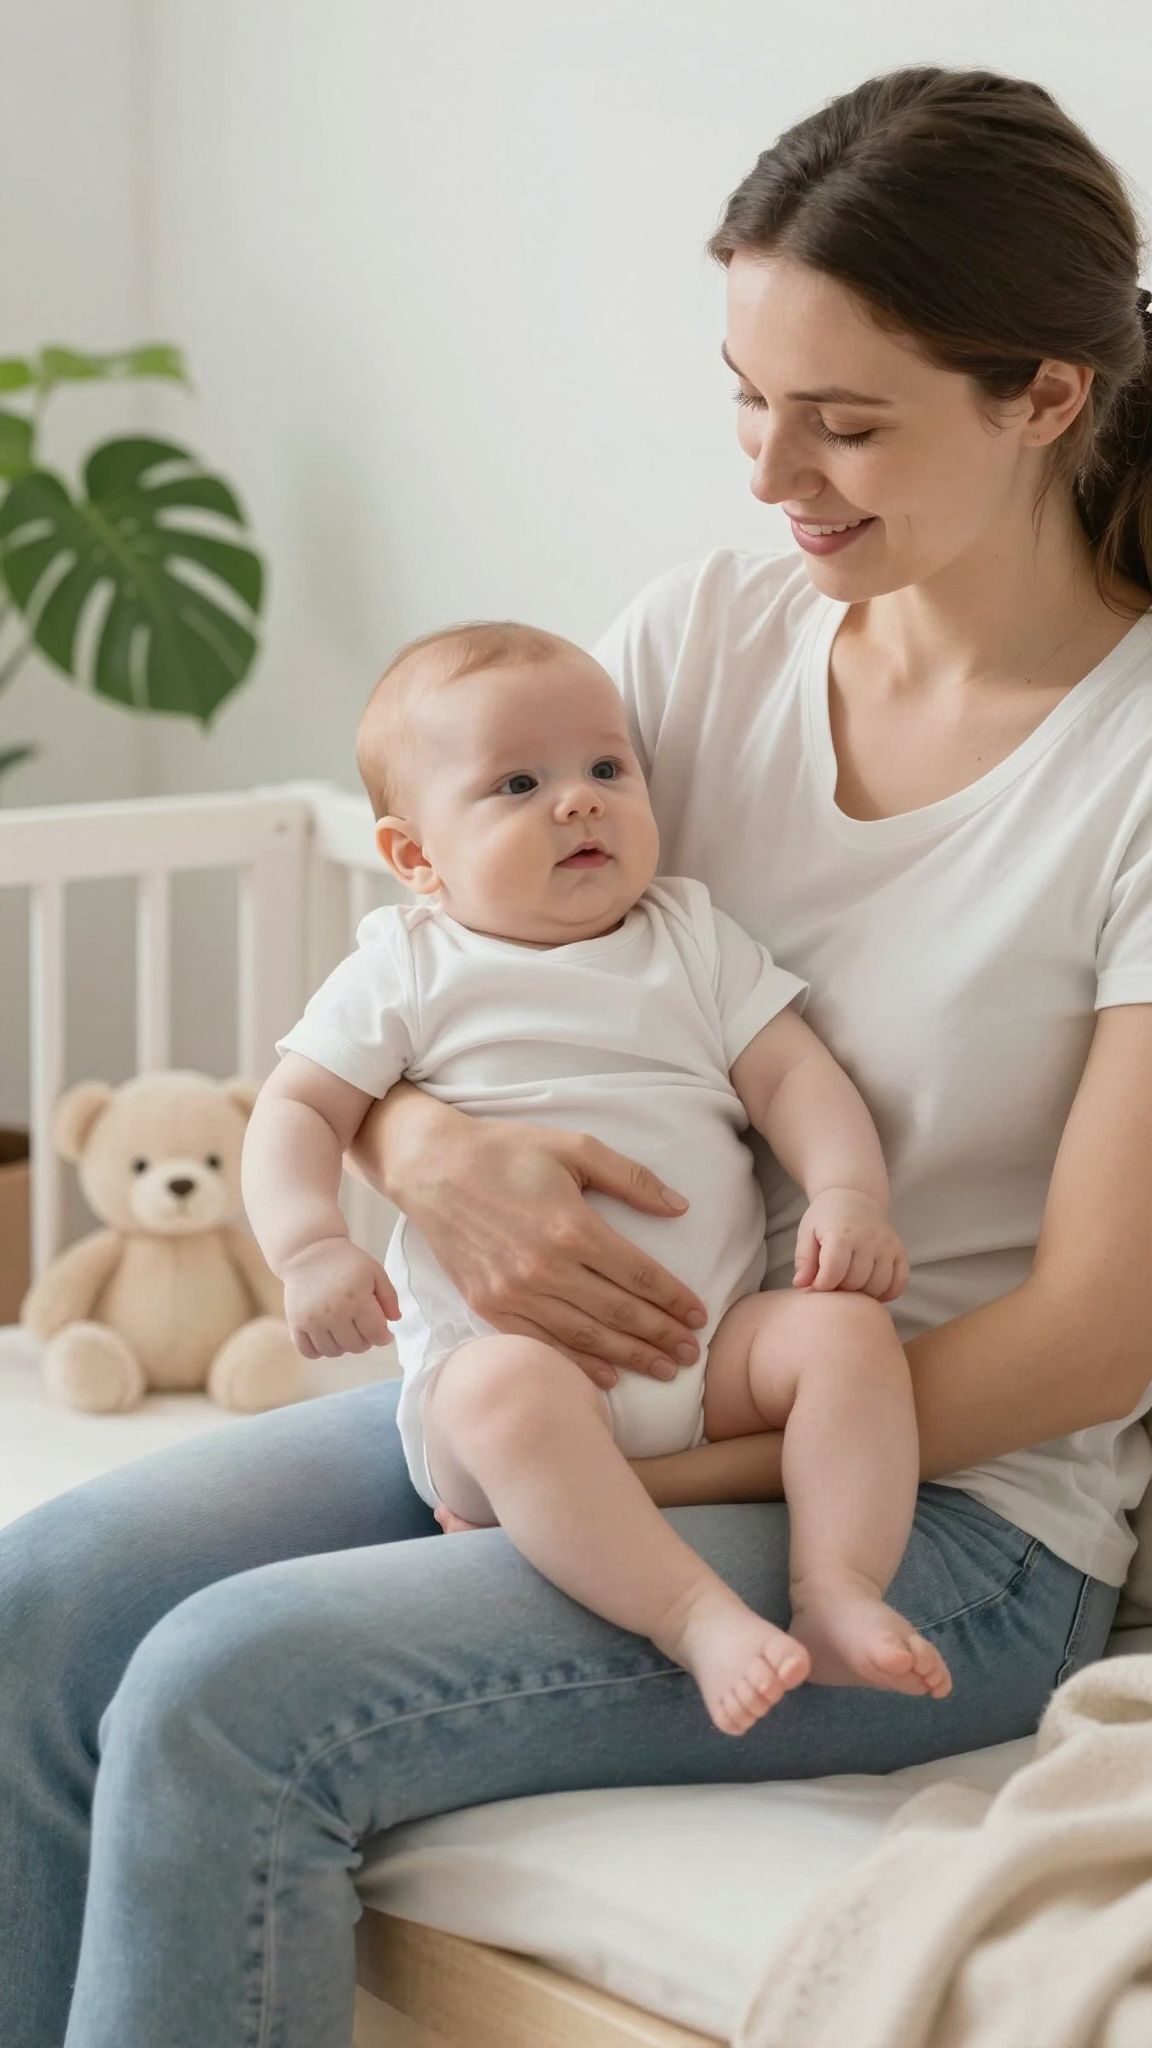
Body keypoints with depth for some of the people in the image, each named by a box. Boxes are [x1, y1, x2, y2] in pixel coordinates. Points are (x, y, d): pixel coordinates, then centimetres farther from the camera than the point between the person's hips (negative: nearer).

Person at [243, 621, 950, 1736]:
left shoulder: (696, 942, 17)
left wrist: (849, 1195, -10)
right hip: (506, 1348, -3)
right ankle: (697, 1617, -42)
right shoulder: (405, 971, 8)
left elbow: (794, 1073, 10)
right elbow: (297, 1113, 4)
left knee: (849, 1328, -24)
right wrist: (311, 1246, -17)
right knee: (509, 1391, -38)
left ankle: (838, 1587, -29)